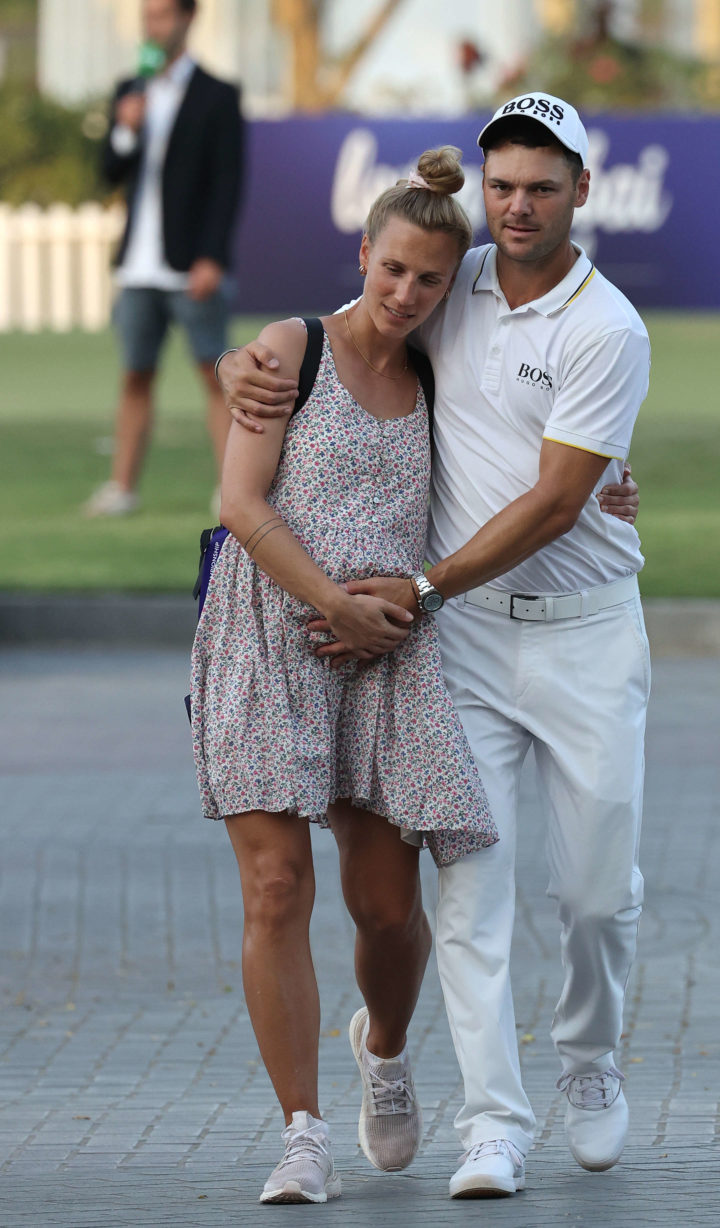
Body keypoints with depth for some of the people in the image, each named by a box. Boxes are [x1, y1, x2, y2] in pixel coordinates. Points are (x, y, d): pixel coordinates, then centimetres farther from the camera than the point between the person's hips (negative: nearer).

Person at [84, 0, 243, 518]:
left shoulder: (218, 97, -2)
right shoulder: (129, 92, 13)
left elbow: (228, 184, -6)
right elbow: (112, 173, 11)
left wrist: (212, 260, -14)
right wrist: (126, 131, -9)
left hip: (192, 267, -5)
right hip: (140, 265, 5)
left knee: (217, 377, -6)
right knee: (136, 378, 7)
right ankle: (122, 488, 11)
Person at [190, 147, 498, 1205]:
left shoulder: (432, 386, 14)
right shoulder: (291, 349, 1)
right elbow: (241, 505, -8)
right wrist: (338, 605, -13)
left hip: (387, 657, 4)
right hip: (268, 643, -3)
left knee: (389, 906, 1)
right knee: (278, 890, -11)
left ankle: (385, 1047, 35)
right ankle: (305, 1142, -8)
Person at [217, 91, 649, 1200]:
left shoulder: (607, 333, -11)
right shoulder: (447, 288, 4)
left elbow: (553, 502, -15)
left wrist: (421, 591, -18)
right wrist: (245, 366, -7)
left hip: (585, 634, -2)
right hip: (463, 638, 3)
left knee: (599, 887, 4)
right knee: (471, 883, -8)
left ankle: (590, 1061, 31)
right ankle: (494, 1127, -8)